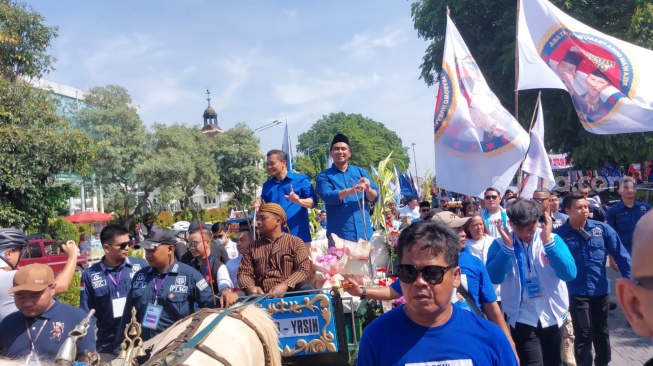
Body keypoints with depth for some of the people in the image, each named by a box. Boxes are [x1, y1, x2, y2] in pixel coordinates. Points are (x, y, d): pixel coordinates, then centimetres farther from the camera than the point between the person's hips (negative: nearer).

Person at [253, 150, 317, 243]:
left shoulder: (301, 179, 3)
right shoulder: (267, 185, 16)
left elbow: (313, 201, -5)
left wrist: (299, 201, -24)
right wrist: (259, 207, -2)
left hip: (298, 234, -4)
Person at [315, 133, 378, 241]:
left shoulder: (360, 172, 12)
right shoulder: (324, 176, 4)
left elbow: (374, 197, 7)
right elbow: (327, 196, -13)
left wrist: (368, 189, -16)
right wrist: (350, 190, -28)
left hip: (363, 232, 3)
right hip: (338, 235, -2)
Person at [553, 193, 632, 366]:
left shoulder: (602, 228, -5)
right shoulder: (559, 234, -11)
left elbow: (620, 254, -3)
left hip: (601, 290, 3)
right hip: (577, 292, -3)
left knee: (601, 332, 21)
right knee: (583, 334, 0)